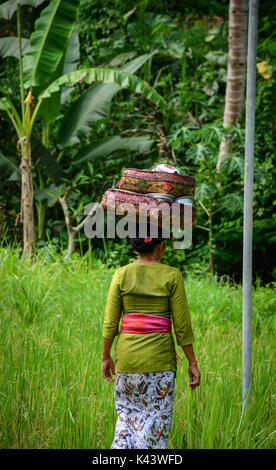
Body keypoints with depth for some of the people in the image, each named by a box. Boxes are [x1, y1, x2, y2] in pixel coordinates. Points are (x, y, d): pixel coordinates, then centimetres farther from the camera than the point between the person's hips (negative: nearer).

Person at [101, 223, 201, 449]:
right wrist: (192, 363, 2)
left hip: (127, 354, 3)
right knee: (156, 419, 5)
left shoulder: (122, 274, -1)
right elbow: (182, 325, -6)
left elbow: (110, 322, 0)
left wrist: (106, 357, 11)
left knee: (127, 413, 19)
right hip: (160, 357, -3)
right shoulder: (172, 276, -7)